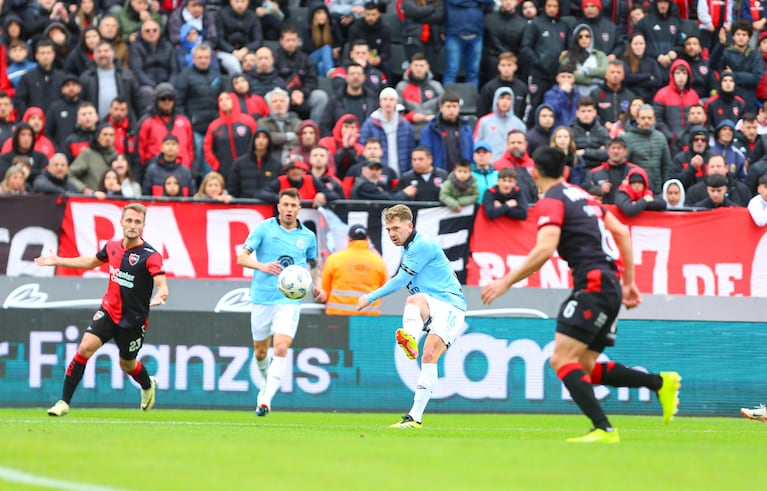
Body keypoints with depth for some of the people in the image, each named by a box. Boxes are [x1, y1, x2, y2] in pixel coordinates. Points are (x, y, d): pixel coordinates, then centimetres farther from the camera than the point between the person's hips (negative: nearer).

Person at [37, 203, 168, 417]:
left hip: (133, 319, -3)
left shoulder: (150, 255, -18)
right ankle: (64, 402, -10)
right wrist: (57, 261, 22)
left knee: (127, 364, 16)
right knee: (85, 348, -17)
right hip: (108, 311, 3)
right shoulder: (112, 247, -1)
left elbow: (163, 287, -29)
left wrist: (159, 297, -53)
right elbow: (90, 262, 20)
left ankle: (148, 385, 52)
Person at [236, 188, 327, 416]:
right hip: (262, 299, 0)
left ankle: (266, 400, -20)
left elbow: (314, 263, 23)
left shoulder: (307, 236, 6)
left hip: (289, 301, 0)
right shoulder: (264, 229, -2)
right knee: (260, 352, 11)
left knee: (281, 348, -17)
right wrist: (261, 266, -25)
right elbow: (242, 257, -6)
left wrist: (317, 285, 5)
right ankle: (268, 381, 43)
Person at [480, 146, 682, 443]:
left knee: (562, 360, -13)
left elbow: (545, 249, -20)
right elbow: (622, 232, 23)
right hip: (610, 285, 9)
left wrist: (506, 282, -16)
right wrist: (629, 282, 25)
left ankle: (604, 429, -23)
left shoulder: (551, 202, -6)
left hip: (592, 284, -9)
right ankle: (660, 383, 9)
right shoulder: (582, 196, 21)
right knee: (584, 367, 11)